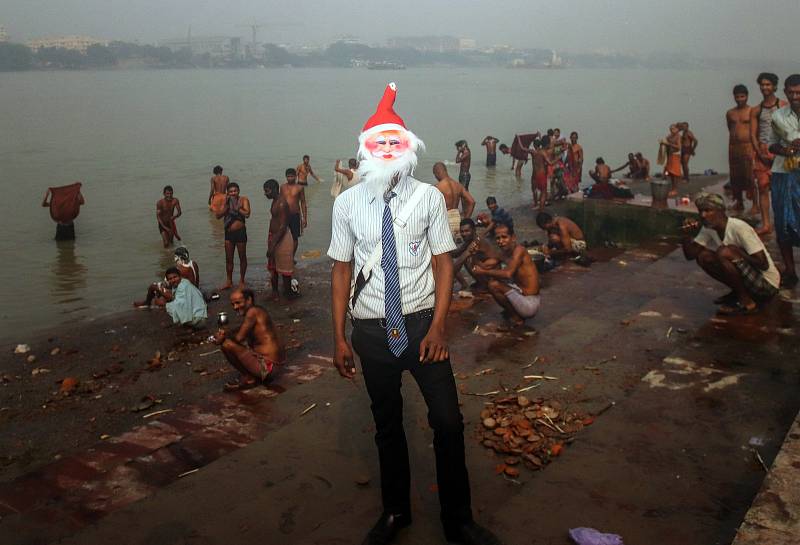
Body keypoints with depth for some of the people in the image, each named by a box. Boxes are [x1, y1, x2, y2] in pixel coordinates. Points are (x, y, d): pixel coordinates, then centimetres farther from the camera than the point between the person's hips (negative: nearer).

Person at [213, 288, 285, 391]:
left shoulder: (253, 312, -14)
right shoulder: (256, 311, 14)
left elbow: (239, 338, -17)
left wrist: (224, 337, 1)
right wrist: (225, 334, -1)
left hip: (267, 365, -11)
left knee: (227, 345, -17)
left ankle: (249, 379, 0)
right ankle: (249, 376, 11)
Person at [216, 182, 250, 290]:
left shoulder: (244, 200, -5)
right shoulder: (226, 201, 6)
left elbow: (247, 214, -19)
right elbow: (218, 216, -2)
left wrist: (237, 207, -19)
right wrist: (226, 206, -11)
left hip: (240, 232, -4)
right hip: (229, 233, 4)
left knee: (242, 257, 7)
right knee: (228, 258, 10)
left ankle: (241, 281, 20)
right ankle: (229, 281, 22)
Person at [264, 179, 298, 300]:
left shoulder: (281, 203, -23)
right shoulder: (275, 201, 8)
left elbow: (283, 226, -26)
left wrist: (273, 245, -27)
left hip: (282, 237, -10)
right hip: (273, 236, 10)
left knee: (285, 267, 4)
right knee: (272, 266, 16)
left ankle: (288, 291, 18)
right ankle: (274, 291, 27)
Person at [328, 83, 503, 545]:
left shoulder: (428, 197, -8)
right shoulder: (347, 203, -4)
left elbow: (443, 263, -4)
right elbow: (342, 270, 0)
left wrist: (438, 327, -12)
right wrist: (340, 338, -1)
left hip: (422, 324, -1)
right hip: (372, 330, 1)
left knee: (449, 423, -1)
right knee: (387, 425, 16)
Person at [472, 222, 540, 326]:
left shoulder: (519, 250, -18)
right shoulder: (504, 254, 8)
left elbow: (508, 273, -33)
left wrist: (483, 272, -23)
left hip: (530, 304, -9)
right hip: (522, 295, 9)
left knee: (494, 285, -19)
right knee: (493, 279, 14)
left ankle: (516, 319, -3)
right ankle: (511, 312, 15)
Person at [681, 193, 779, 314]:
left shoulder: (739, 228, -24)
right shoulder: (708, 229, -1)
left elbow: (763, 263, -26)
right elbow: (690, 255, 0)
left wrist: (735, 251, -20)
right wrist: (687, 235, -16)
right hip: (747, 276, 8)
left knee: (724, 253, -27)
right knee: (703, 256, -4)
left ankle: (746, 302, -12)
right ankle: (737, 292, 10)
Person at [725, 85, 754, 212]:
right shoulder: (730, 113, 13)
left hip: (748, 147, -5)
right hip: (733, 147, 5)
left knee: (750, 177, -9)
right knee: (735, 177, 9)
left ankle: (755, 204, -7)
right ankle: (738, 202, 18)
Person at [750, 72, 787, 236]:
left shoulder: (783, 106, 2)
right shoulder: (756, 110, 13)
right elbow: (753, 134, 9)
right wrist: (760, 153, -4)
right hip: (762, 152, 3)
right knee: (763, 188, -1)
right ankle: (766, 224, 2)